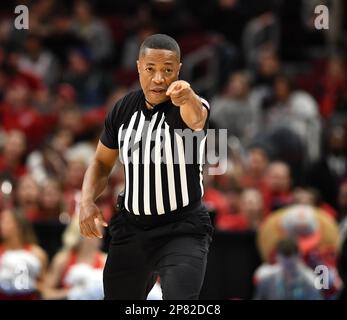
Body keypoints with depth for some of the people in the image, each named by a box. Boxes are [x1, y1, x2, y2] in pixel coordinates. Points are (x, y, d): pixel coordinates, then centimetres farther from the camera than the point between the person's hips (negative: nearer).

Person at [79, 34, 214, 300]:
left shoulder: (185, 108, -15)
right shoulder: (123, 110, 1)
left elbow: (196, 117, -41)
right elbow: (102, 163, 14)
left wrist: (187, 98, -66)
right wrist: (87, 200, -6)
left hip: (183, 231, -5)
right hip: (131, 228, 5)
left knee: (180, 300, -27)